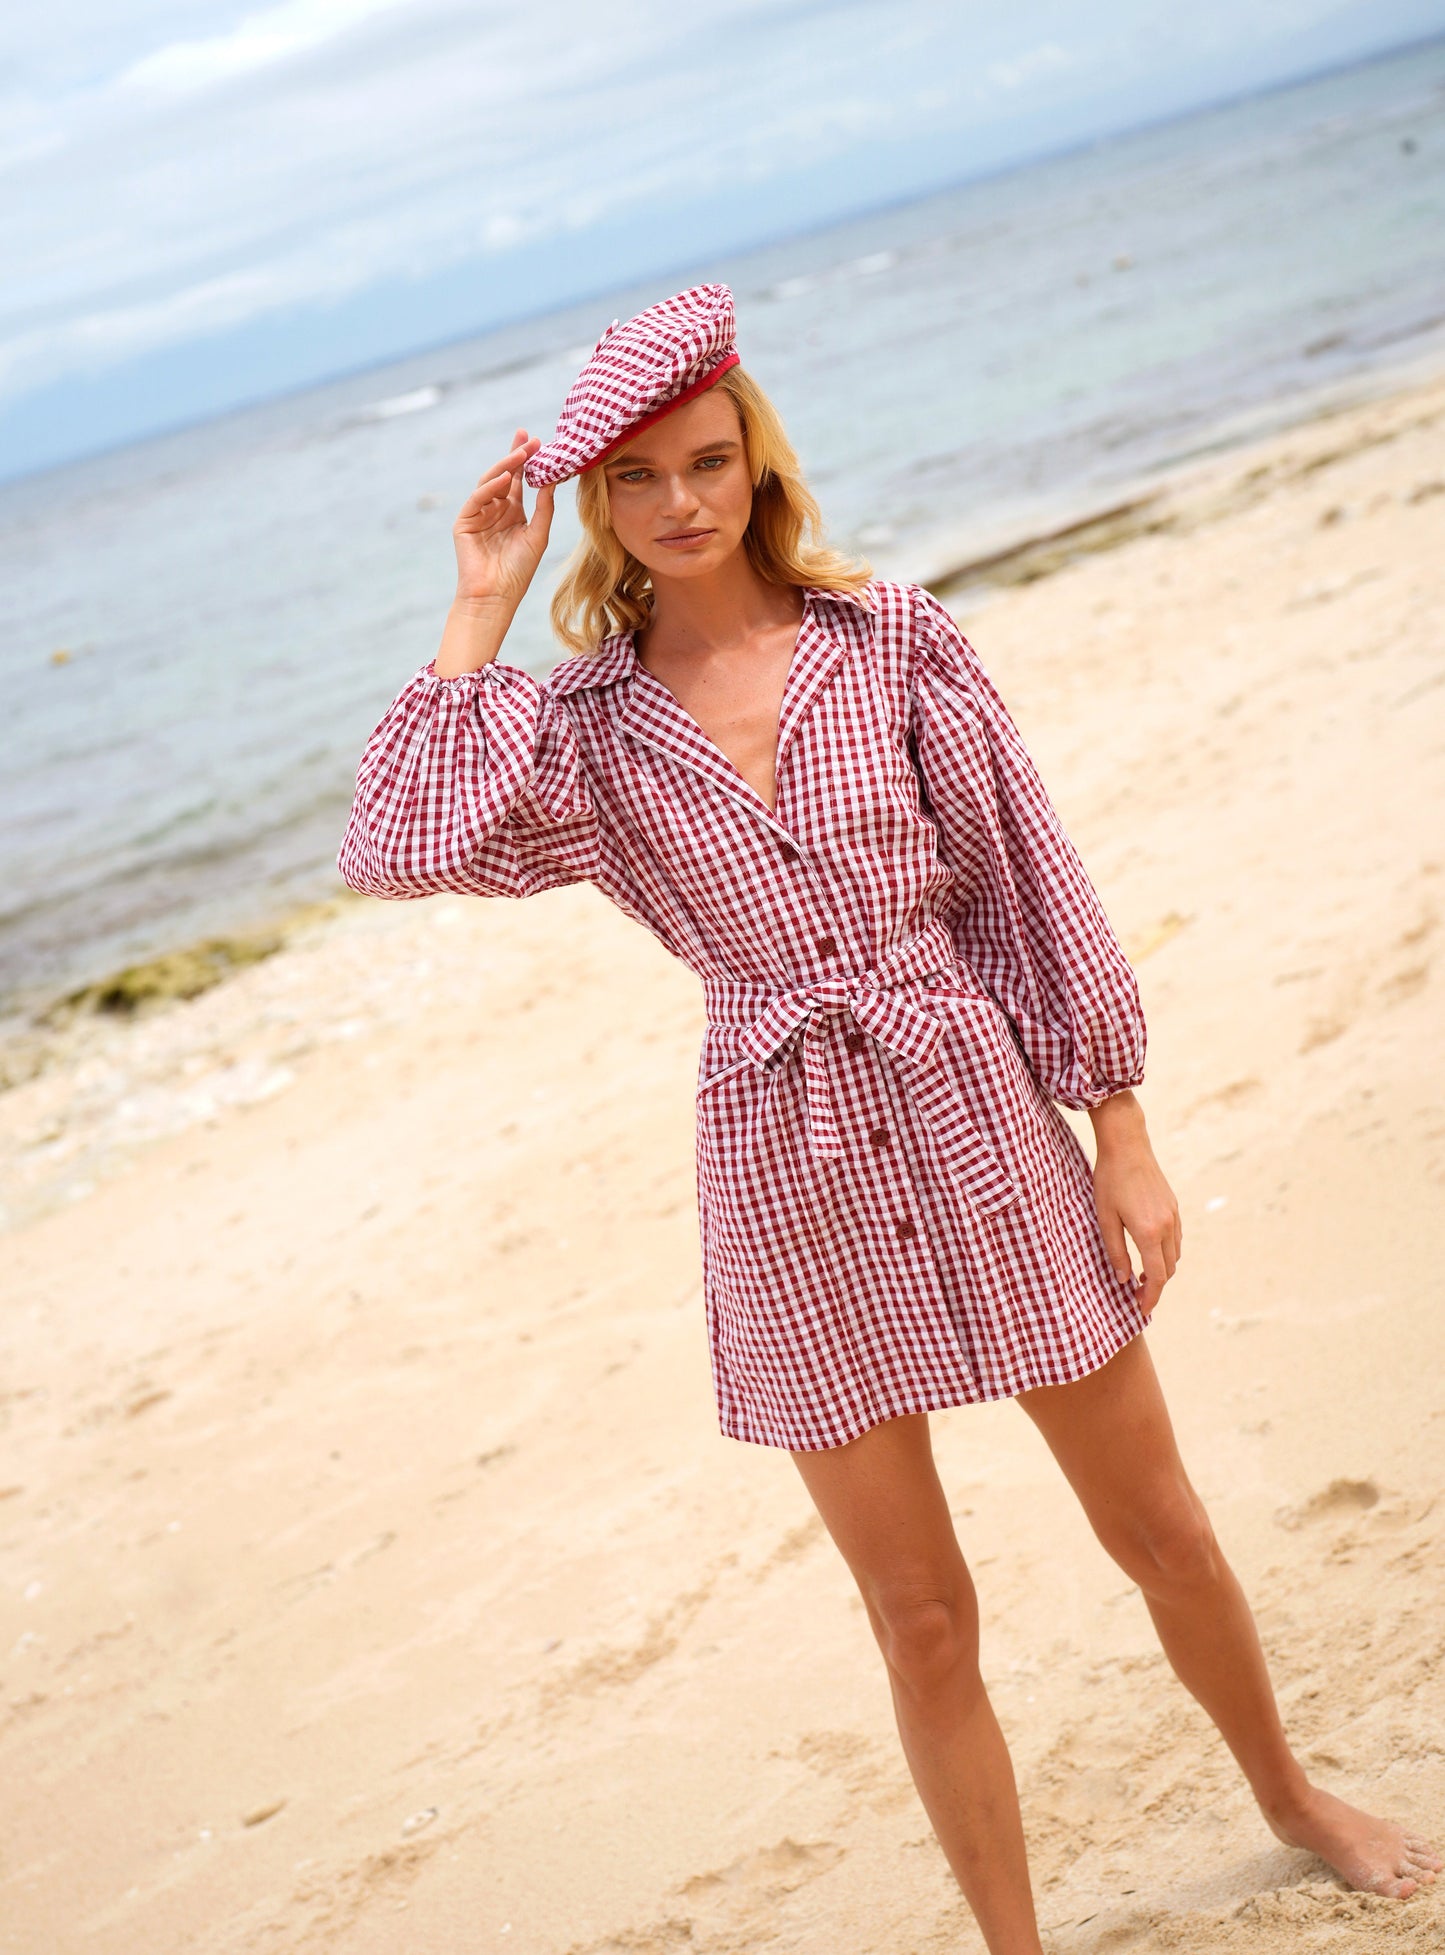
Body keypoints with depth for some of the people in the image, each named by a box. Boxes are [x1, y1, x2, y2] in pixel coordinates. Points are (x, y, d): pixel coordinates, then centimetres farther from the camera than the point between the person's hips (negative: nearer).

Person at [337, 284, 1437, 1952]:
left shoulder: (893, 641, -3)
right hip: (793, 1177, 0)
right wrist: (476, 617, -13)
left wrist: (1124, 1140, -2)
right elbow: (390, 850, -19)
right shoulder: (582, 725, -2)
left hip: (978, 1119, 0)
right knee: (922, 1620, 9)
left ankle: (1291, 1795, 42)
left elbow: (1032, 884, -1)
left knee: (1160, 1531, 15)